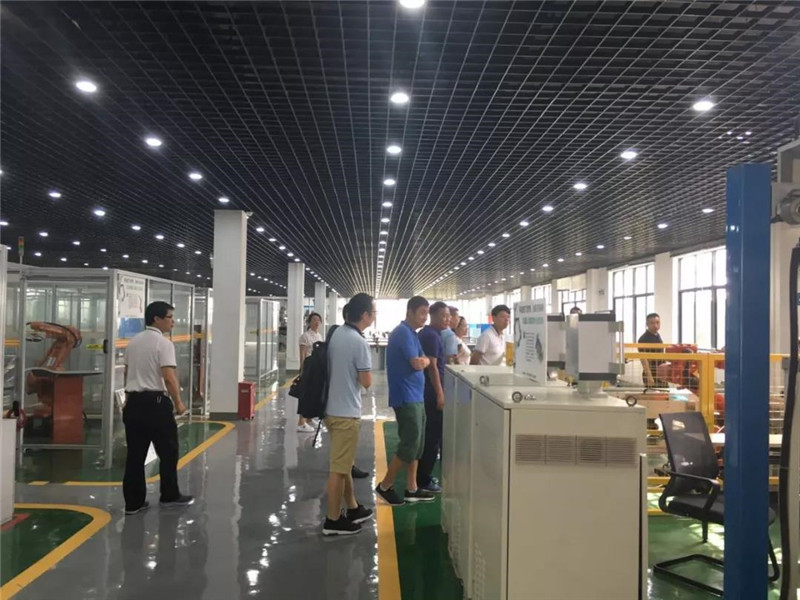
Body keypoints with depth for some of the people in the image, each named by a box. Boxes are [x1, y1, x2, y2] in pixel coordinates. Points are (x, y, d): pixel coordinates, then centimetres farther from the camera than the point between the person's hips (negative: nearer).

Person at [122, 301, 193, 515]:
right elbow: (169, 377, -20)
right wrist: (178, 402, -8)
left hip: (133, 401, 8)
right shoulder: (163, 343, -13)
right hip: (155, 402, -7)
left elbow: (127, 373, 19)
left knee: (135, 453, 10)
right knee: (168, 451, 8)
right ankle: (169, 496, 18)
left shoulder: (133, 342, 13)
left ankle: (133, 501, 13)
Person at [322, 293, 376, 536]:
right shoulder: (358, 342, -21)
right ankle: (333, 520, 12)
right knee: (339, 468, 2)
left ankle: (352, 509, 34)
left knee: (344, 464, 20)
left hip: (334, 407, 9)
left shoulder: (337, 333, 5)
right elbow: (367, 382, -13)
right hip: (346, 412, -9)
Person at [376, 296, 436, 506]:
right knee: (410, 444, -5)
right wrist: (421, 361, 1)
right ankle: (385, 486, 7)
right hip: (406, 397, -10)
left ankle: (412, 489, 19)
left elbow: (425, 361, 17)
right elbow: (417, 365, -18)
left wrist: (422, 360, -2)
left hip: (415, 396, 10)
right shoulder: (403, 332, -15)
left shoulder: (411, 333, 16)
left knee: (416, 444, 12)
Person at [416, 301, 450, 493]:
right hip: (431, 392, -10)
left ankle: (422, 475, 23)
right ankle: (423, 480, 2)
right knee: (432, 436, -4)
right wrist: (440, 393, -20)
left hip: (424, 391, 10)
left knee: (427, 435, 15)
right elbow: (432, 366, -21)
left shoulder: (424, 333, 15)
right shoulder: (432, 335, -16)